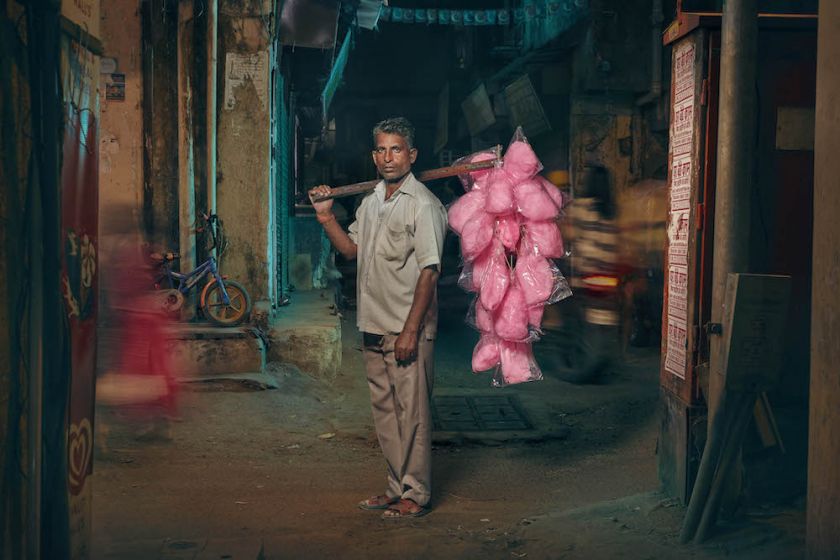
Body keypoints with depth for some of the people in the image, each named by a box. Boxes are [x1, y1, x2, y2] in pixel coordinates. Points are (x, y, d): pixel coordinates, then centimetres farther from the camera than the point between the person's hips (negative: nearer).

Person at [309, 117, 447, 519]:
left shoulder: (422, 204, -11)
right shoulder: (371, 202, 14)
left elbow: (429, 271, -16)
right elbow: (351, 249, 23)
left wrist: (410, 331, -20)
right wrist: (326, 218, 7)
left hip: (408, 330, -8)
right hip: (374, 327, 8)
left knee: (412, 411, -2)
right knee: (384, 410, 14)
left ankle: (416, 495, 8)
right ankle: (397, 488, 25)